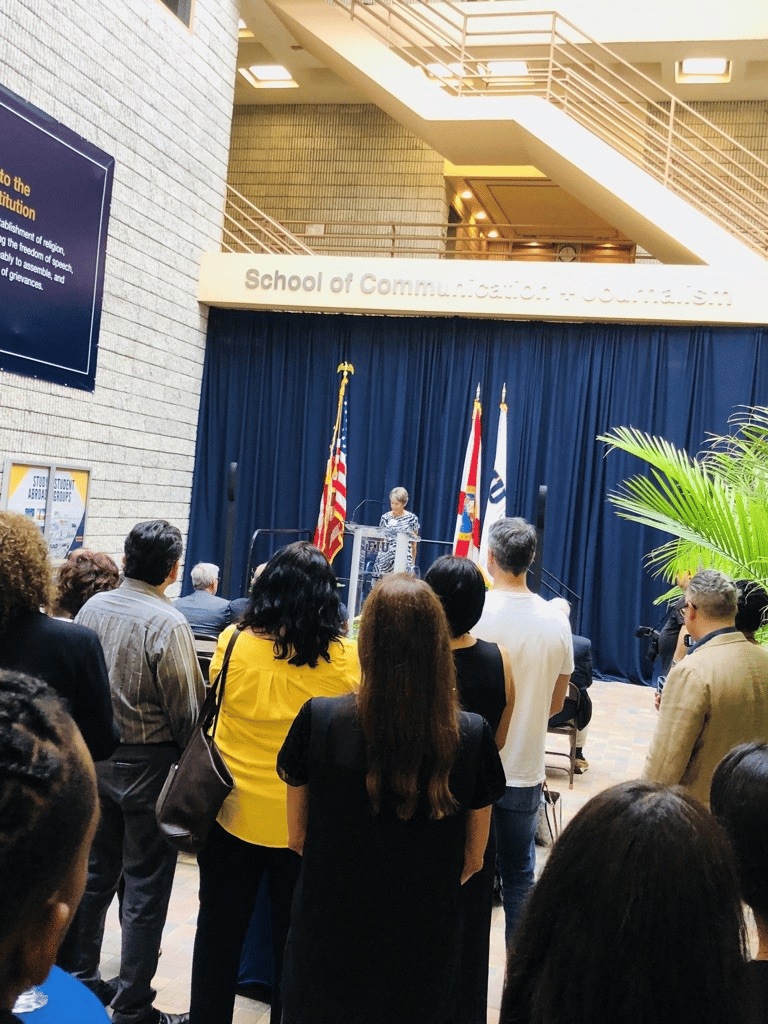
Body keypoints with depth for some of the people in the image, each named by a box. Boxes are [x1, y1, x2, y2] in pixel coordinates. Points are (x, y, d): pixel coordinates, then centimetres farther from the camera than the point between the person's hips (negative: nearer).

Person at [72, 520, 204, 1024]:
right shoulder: (168, 623, -19)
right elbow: (186, 707, -15)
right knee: (145, 885, 5)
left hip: (95, 757, 7)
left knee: (95, 873, 20)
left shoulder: (93, 608, -1)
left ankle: (80, 979, 34)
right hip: (148, 764, -6)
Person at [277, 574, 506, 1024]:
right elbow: (472, 859, -3)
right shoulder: (472, 737, -16)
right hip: (424, 944, 0)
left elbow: (297, 838, -4)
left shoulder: (318, 721, -18)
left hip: (329, 934, 0)